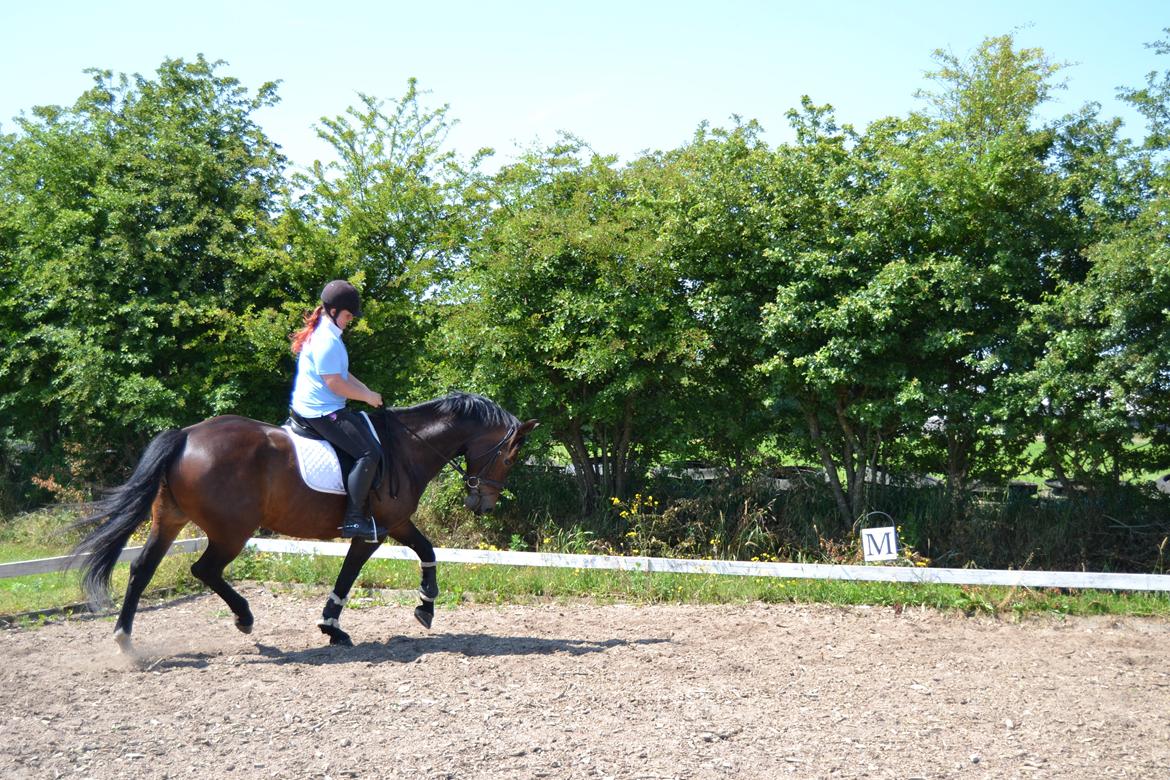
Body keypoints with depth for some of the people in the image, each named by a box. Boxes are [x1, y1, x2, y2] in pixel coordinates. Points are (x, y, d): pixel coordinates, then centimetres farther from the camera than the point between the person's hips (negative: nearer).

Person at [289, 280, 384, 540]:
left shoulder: (322, 334, 16)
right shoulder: (327, 341, -18)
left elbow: (341, 373, 22)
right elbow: (335, 383, -22)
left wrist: (367, 391, 10)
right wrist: (368, 397, -9)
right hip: (322, 412, -12)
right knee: (369, 453, -18)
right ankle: (353, 519, -17)